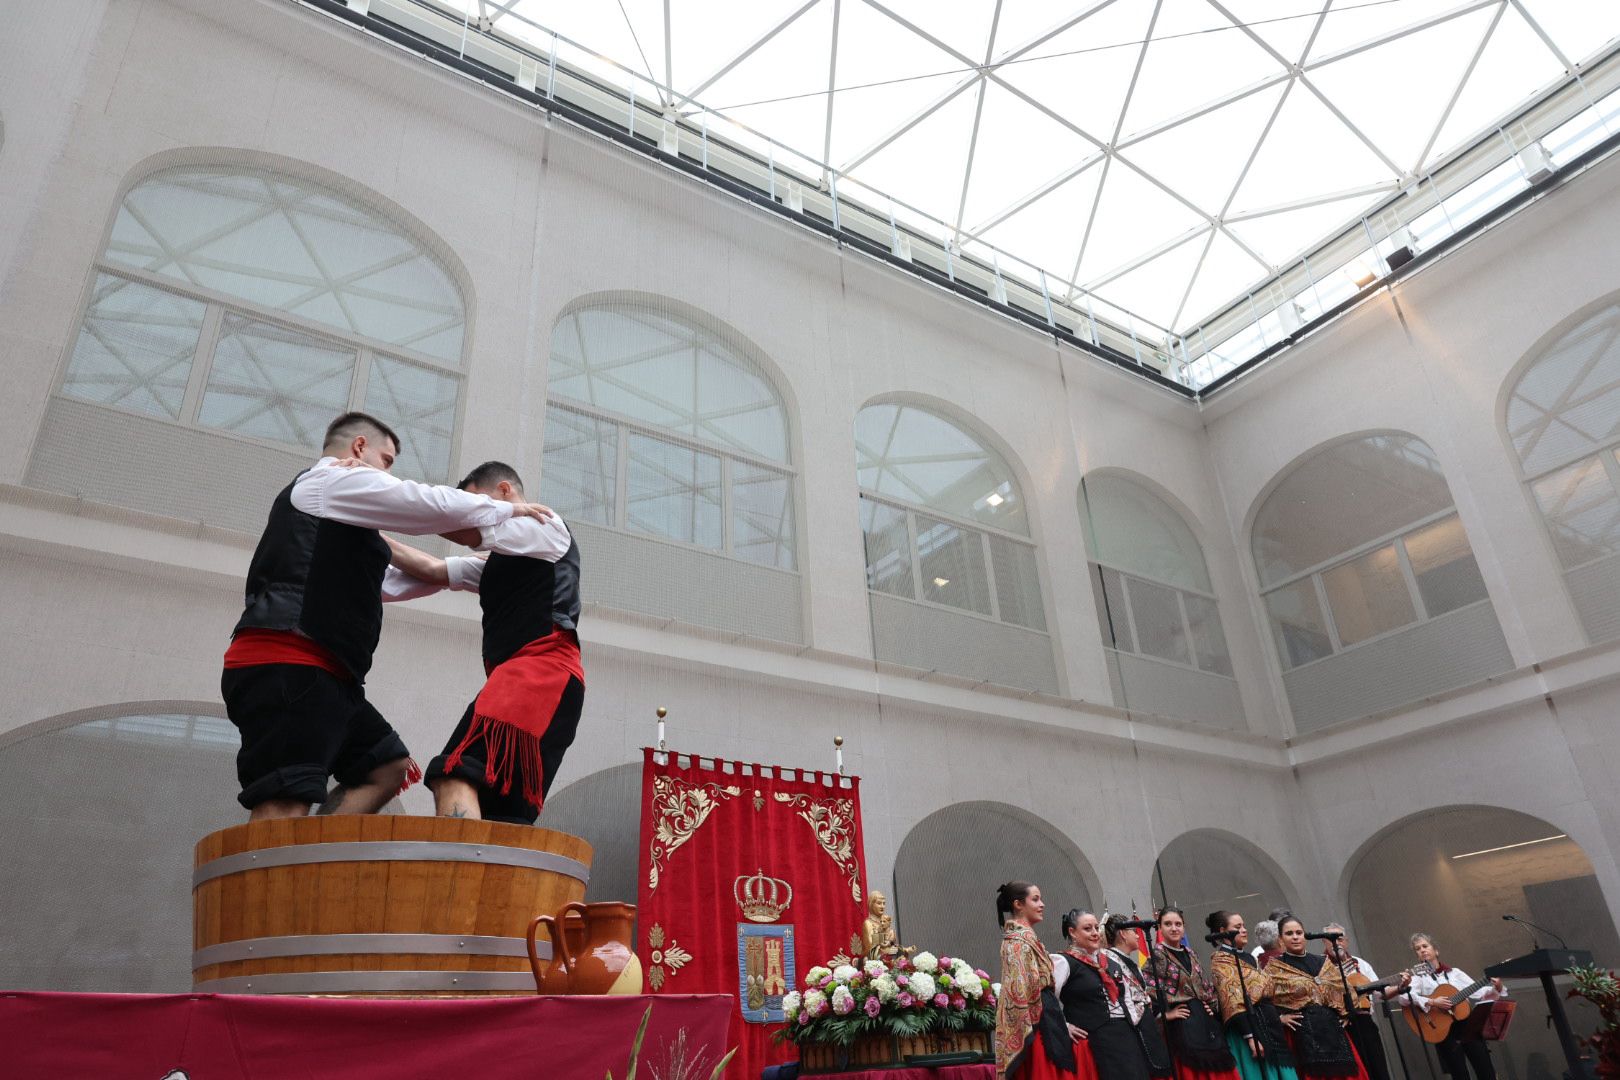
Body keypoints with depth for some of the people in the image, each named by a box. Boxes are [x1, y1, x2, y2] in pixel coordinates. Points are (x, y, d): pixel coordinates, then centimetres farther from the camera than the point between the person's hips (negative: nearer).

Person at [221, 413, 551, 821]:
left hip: (319, 675, 10)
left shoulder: (334, 511, 30)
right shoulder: (333, 479, 2)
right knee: (283, 810, -18)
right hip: (286, 667, -10)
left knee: (389, 766, 11)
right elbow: (433, 504, -7)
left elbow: (386, 583, 37)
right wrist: (508, 509, 8)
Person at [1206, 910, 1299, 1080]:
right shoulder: (1220, 960, -7)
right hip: (1248, 1027, -8)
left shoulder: (1248, 957, 19)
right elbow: (1233, 1003, -15)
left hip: (1268, 1026, 8)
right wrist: (1250, 1037, -21)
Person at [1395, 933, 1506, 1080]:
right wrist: (1431, 1003, -25)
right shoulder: (1418, 976, 1)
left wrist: (1496, 989, -7)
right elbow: (1403, 997, -17)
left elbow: (1479, 992, 10)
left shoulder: (1454, 972, 15)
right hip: (1444, 1030, -3)